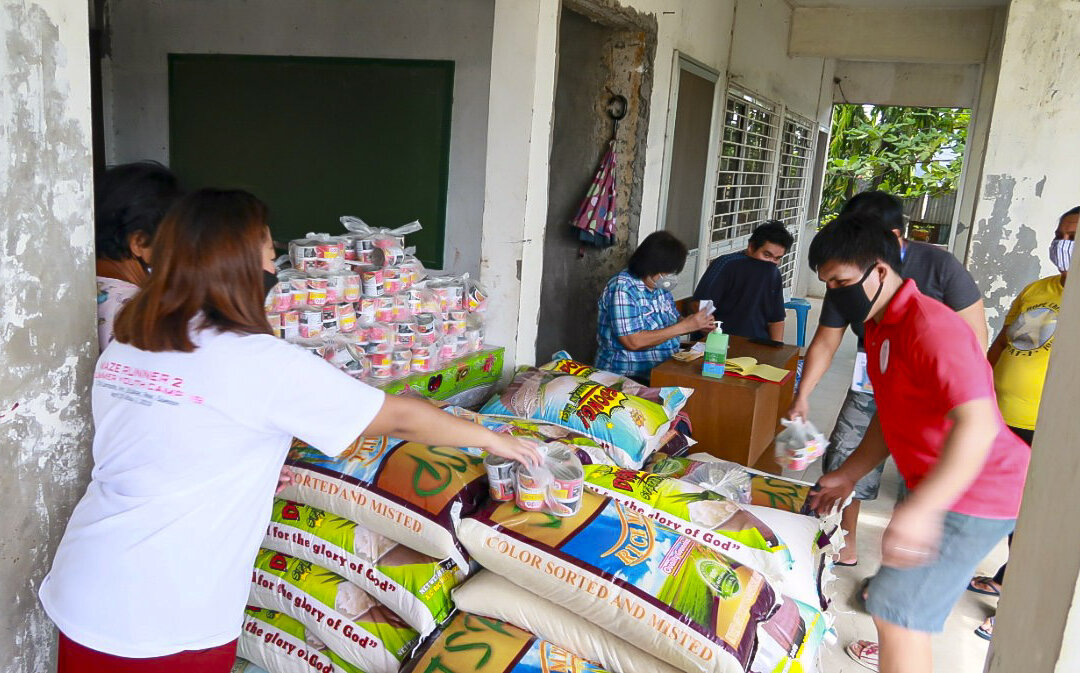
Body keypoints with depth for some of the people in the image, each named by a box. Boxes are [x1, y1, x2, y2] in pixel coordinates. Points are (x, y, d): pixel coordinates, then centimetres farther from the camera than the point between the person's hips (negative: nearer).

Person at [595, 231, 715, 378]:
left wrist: (697, 325, -1)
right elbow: (634, 342, -22)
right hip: (628, 376, -8)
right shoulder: (622, 289, -15)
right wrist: (684, 326, -18)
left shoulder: (659, 285, 9)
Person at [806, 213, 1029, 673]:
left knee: (895, 608, -11)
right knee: (910, 589, 28)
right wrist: (849, 474, 11)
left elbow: (977, 424, -36)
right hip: (939, 492, 10)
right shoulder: (878, 327, 8)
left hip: (976, 494, -10)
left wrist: (920, 508, -44)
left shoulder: (930, 326, -25)